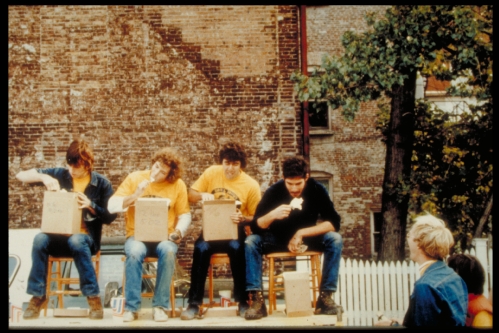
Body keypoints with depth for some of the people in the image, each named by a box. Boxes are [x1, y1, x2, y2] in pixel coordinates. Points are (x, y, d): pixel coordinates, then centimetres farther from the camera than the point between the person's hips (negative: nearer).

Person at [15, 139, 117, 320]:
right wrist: (44, 177, -14)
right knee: (40, 239, -31)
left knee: (76, 241, -37)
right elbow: (21, 175, 4)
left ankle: (93, 296, -28)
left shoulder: (102, 183, 1)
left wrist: (90, 205, -16)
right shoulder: (60, 174, 5)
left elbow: (110, 217, 0)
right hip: (59, 236, 2)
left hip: (85, 237, -2)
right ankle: (38, 296, -21)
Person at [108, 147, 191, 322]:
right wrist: (134, 196, -13)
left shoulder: (178, 185, 6)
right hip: (137, 235, 0)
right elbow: (112, 205, 1)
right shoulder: (135, 178, 4)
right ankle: (131, 307, -23)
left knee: (168, 251, -35)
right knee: (134, 252, -35)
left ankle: (160, 306, -23)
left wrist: (178, 232, -12)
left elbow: (185, 215, 7)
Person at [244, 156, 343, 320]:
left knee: (335, 239, -28)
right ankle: (257, 300, -30)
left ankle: (326, 297, -24)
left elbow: (334, 223, -21)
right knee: (251, 242, -28)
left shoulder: (317, 189, -18)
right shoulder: (273, 191, -20)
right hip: (278, 239, 0)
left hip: (308, 237, 0)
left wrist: (301, 233, -28)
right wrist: (272, 215, -42)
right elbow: (255, 226, -21)